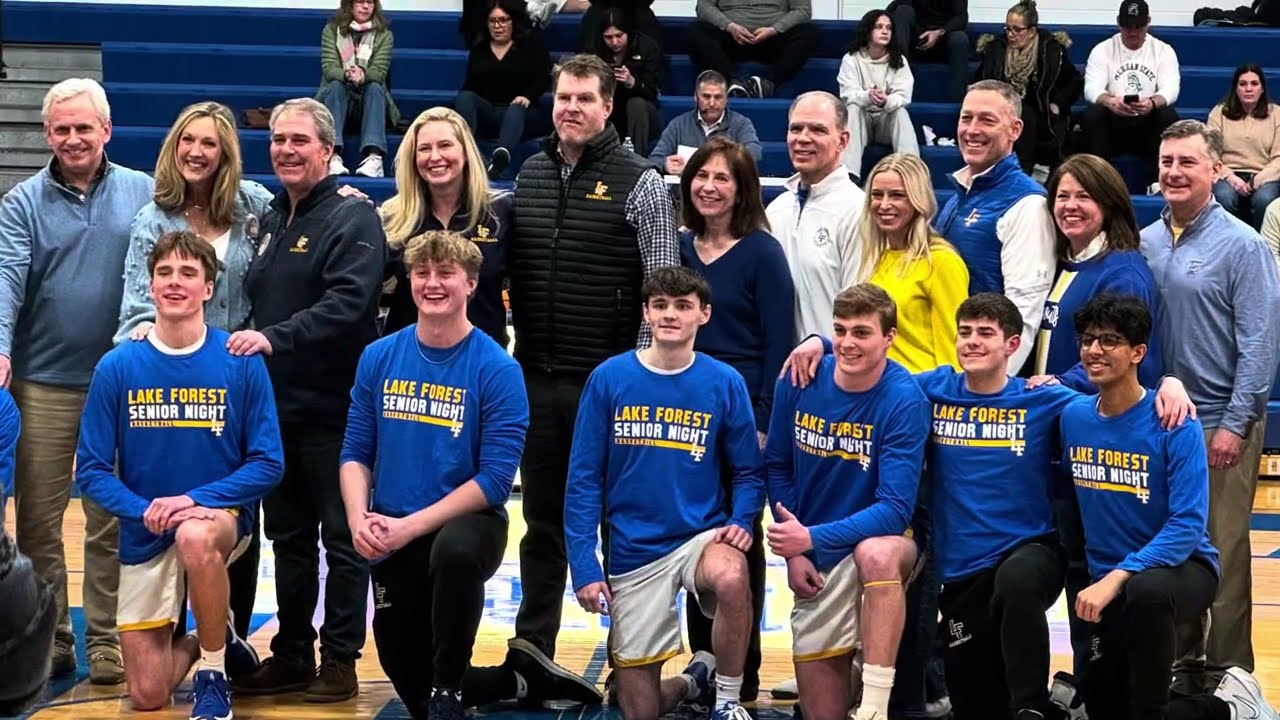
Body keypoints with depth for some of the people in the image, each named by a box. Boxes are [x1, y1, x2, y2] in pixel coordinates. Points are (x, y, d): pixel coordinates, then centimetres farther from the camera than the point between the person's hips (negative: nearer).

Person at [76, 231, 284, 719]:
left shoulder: (241, 362, -9)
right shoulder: (118, 367, -6)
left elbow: (268, 463, -8)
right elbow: (92, 470, -3)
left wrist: (194, 500, -21)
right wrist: (144, 511, -21)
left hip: (222, 517, -2)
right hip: (145, 537, 2)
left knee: (195, 537, -40)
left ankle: (214, 675, -16)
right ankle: (204, 641, 35)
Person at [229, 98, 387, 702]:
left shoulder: (352, 218, -8)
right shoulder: (271, 220, 17)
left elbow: (348, 302, -22)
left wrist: (275, 337, -31)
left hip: (334, 408, -8)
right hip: (275, 404, 8)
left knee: (342, 538, 0)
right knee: (288, 537, 13)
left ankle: (340, 659, 7)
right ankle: (292, 654, 22)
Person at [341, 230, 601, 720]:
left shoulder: (496, 369, -11)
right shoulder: (379, 358, 1)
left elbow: (495, 479, -16)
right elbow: (355, 453, 4)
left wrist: (410, 526, -21)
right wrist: (360, 519, -15)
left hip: (468, 522, -4)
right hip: (393, 543, 4)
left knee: (454, 551, -42)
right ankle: (521, 678, 38)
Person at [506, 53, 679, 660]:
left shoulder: (639, 182, -6)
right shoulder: (527, 177, 9)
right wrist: (511, 349, 10)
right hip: (537, 379, 5)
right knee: (543, 523, 13)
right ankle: (531, 653, 21)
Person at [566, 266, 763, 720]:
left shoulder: (724, 383, -4)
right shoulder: (610, 379, -6)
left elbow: (747, 473, 5)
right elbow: (584, 479, -4)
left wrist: (741, 522, -15)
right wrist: (584, 567, -10)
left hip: (701, 535, -1)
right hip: (633, 551, 1)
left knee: (730, 577, -37)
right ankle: (693, 680, 38)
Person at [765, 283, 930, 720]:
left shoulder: (905, 400, -20)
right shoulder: (799, 382, -8)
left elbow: (894, 510, -23)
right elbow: (777, 466, 5)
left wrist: (812, 539, -31)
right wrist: (794, 552, -4)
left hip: (883, 542, -4)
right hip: (816, 558, 4)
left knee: (876, 552, -42)